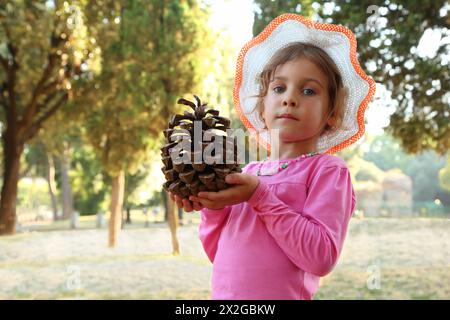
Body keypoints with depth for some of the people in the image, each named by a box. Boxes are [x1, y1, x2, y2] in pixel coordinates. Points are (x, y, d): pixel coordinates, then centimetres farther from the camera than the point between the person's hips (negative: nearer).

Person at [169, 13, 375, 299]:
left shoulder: (328, 169, -9)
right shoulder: (250, 172, 4)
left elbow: (321, 257, -20)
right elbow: (220, 254, 8)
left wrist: (260, 197, -21)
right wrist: (212, 206, -8)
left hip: (282, 295, -5)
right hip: (223, 294, 5)